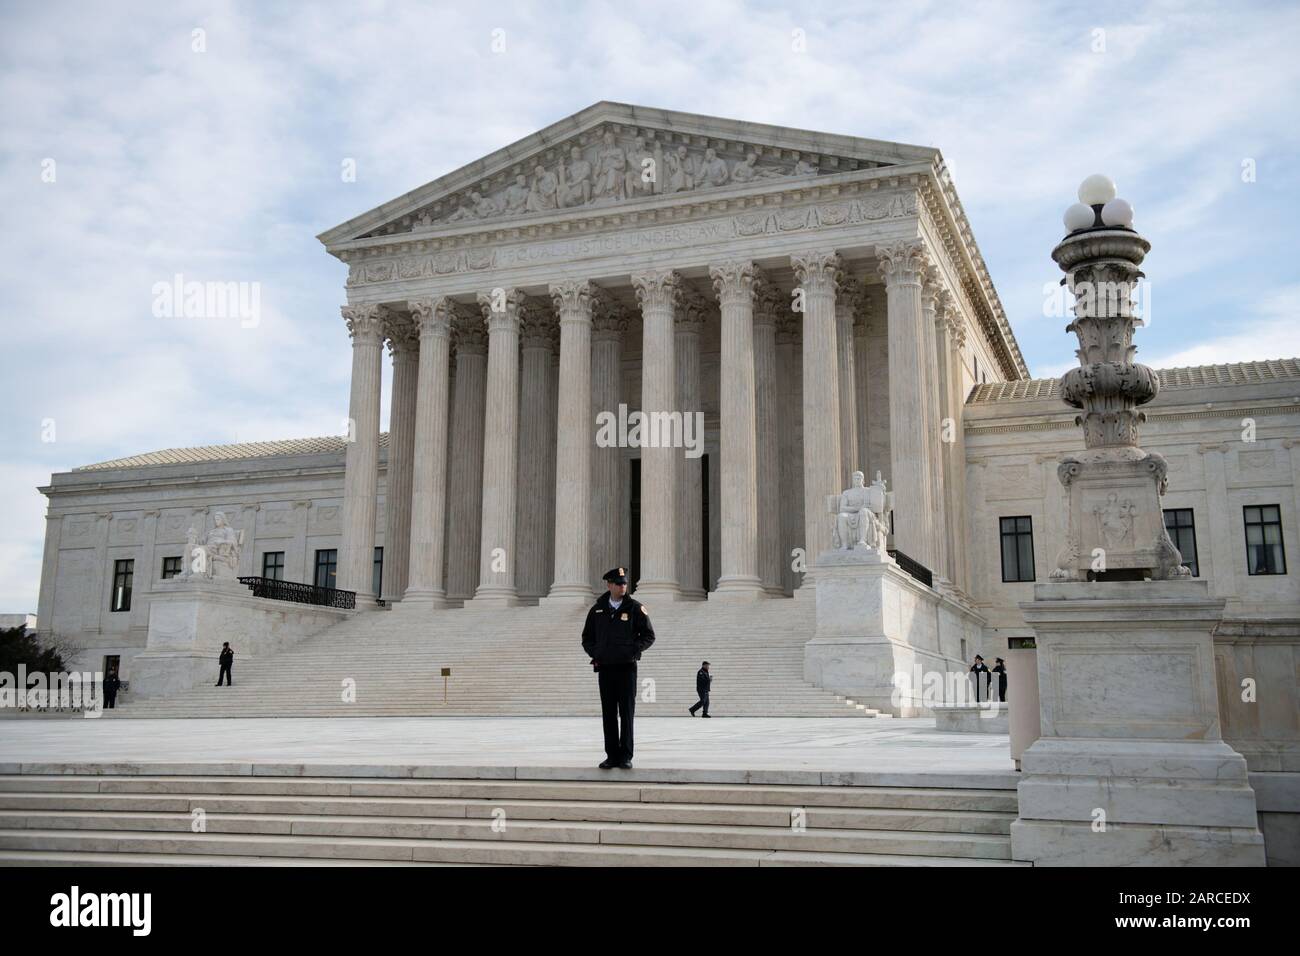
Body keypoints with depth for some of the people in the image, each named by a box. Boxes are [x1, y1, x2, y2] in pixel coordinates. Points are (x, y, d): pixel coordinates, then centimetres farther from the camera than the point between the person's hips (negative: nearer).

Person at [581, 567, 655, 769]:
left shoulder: (635, 608, -1)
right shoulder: (597, 609, 8)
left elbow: (649, 635, 2)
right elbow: (587, 637, 17)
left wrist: (633, 650, -11)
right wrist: (594, 653, 0)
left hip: (626, 667, -3)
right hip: (604, 667, 3)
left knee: (626, 713, -2)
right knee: (608, 714, 6)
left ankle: (626, 757, 2)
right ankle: (612, 756, 12)